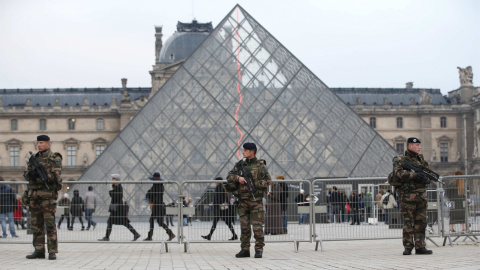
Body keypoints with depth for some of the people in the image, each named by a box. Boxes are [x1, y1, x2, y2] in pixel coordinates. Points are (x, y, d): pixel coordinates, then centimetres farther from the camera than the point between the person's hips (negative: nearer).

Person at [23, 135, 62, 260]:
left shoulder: (55, 158, -1)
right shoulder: (34, 158, 17)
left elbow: (56, 176, -11)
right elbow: (26, 175, 13)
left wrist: (40, 174, -17)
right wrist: (30, 173, -10)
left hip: (48, 194, -6)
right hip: (34, 195, 6)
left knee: (50, 224, -8)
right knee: (36, 224, 7)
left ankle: (52, 251, -6)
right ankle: (39, 251, 12)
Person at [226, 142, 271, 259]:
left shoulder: (260, 165, 1)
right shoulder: (240, 164, 12)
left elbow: (268, 180, -5)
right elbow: (229, 176, 7)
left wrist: (254, 184, -14)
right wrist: (238, 178, -13)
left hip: (256, 199, -4)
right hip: (243, 200, 4)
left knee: (257, 226, -5)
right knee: (244, 226, 5)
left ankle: (259, 250, 2)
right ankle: (245, 249, 11)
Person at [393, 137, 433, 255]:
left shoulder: (421, 159, 17)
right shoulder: (399, 160, 0)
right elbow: (399, 172, -18)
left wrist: (425, 178, -10)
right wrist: (414, 175, -26)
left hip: (421, 195, 5)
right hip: (408, 195, -5)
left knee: (421, 222, 4)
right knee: (408, 222, -2)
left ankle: (420, 247, 8)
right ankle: (408, 247, 5)